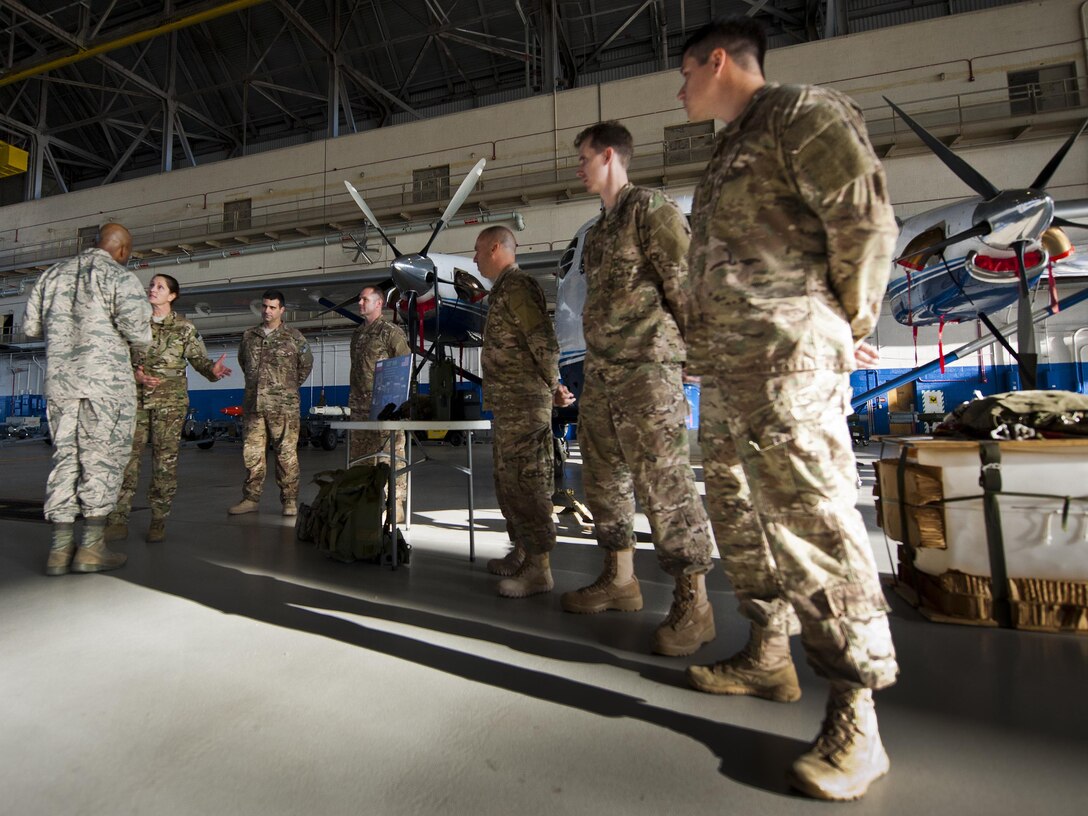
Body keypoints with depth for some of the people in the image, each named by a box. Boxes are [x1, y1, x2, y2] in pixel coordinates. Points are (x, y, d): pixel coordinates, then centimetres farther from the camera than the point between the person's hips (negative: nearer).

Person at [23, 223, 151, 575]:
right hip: (107, 380, -6)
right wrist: (139, 339, 7)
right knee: (102, 458, 0)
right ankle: (92, 548, 2)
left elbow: (31, 326, 16)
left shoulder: (54, 273, 15)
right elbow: (138, 333, -16)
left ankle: (60, 549, 10)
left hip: (59, 380, 6)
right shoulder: (120, 277, -5)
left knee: (66, 457, 10)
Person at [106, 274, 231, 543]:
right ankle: (118, 521, 4)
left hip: (170, 400, -2)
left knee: (165, 459, -1)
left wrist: (212, 369, -25)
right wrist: (136, 375, -10)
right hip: (137, 398, 2)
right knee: (126, 455, -3)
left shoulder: (184, 327, 4)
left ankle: (158, 522, 8)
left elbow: (199, 358, -2)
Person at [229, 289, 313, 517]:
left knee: (286, 453, -3)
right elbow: (242, 360, 29)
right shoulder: (249, 336, 14)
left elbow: (307, 364, 12)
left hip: (283, 406, -4)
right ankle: (251, 499, 17)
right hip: (253, 405, 4)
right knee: (252, 453, 7)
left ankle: (289, 501, 4)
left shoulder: (293, 336, 3)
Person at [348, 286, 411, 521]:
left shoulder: (392, 332, -3)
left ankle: (396, 505, -2)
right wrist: (352, 398, 21)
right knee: (358, 456, 11)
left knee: (392, 454, -7)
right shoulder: (357, 334, 20)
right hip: (360, 405, 8)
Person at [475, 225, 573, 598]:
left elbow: (544, 342, -18)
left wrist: (553, 387, -8)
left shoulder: (517, 285, -10)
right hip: (507, 404, 10)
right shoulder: (503, 289, 22)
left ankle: (539, 567, 1)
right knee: (508, 481, 15)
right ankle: (521, 553, 27)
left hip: (524, 404, -10)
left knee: (526, 481, -7)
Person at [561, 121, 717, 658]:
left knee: (665, 483, -9)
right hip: (600, 373, 10)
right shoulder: (598, 231, 23)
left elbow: (685, 285, -8)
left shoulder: (653, 210, -2)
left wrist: (696, 352, -10)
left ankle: (693, 603, 2)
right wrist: (595, 367, 18)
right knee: (604, 478, 12)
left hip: (647, 369, -9)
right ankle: (620, 580, 25)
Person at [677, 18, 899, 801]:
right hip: (726, 367, 10)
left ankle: (856, 721, 1)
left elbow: (867, 222, -8)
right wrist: (705, 345, 15)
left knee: (811, 519, -11)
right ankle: (768, 656, 27)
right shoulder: (732, 147, 28)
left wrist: (848, 327, -1)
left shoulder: (802, 112, 1)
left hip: (785, 360, -10)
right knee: (739, 510, 12)